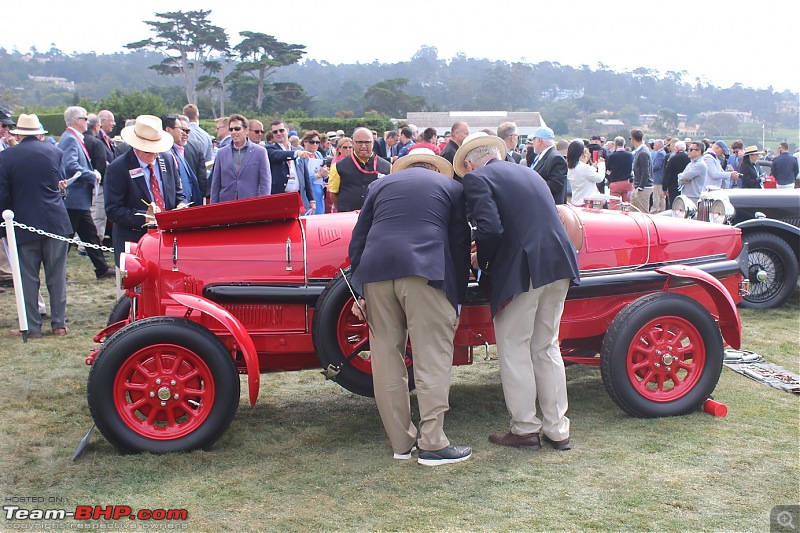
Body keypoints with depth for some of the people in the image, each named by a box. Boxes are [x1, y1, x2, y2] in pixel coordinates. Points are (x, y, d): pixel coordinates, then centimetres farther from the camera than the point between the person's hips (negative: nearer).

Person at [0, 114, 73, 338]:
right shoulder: (54, 151, 1)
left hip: (24, 225, -1)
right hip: (56, 222, 2)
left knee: (28, 277, 6)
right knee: (57, 275, 8)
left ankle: (32, 327, 9)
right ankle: (59, 324, 12)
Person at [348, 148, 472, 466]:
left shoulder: (380, 185, 24)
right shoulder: (450, 187, 19)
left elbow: (358, 240, 17)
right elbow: (460, 246, 14)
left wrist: (359, 293, 16)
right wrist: (456, 302, 16)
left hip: (376, 272, 3)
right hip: (425, 271, -3)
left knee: (386, 359, 10)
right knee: (433, 359, 1)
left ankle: (402, 442, 16)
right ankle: (433, 445, -1)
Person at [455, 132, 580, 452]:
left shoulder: (477, 178, -2)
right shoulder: (528, 173, 21)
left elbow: (490, 229, -16)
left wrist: (481, 262, 3)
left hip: (521, 271, -7)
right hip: (559, 267, 7)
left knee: (514, 350, 7)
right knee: (546, 348, 17)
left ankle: (525, 430, 14)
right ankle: (557, 430, 22)